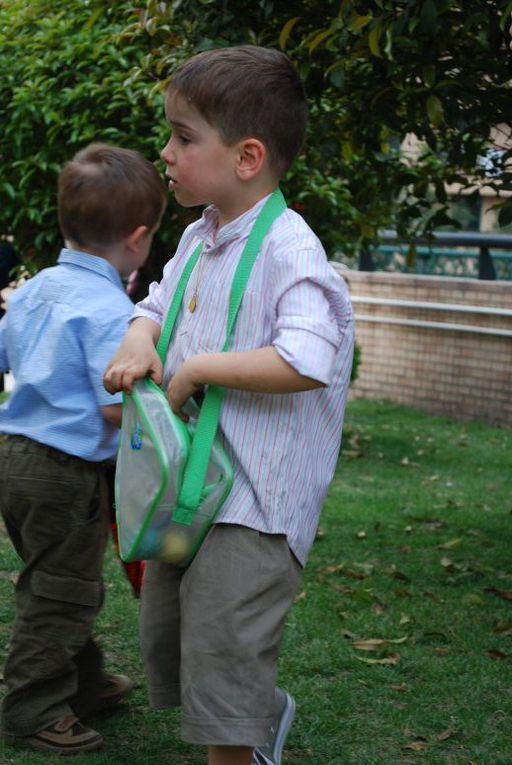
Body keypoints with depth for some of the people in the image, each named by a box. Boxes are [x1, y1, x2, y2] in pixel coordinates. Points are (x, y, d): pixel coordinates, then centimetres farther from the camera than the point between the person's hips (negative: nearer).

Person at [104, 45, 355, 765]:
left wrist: (197, 367, -22)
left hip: (252, 497, -9)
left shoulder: (287, 248, -18)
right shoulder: (198, 237, 8)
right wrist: (139, 340, -1)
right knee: (164, 642, 20)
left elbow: (307, 363, -31)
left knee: (215, 659, -5)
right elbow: (158, 302, 24)